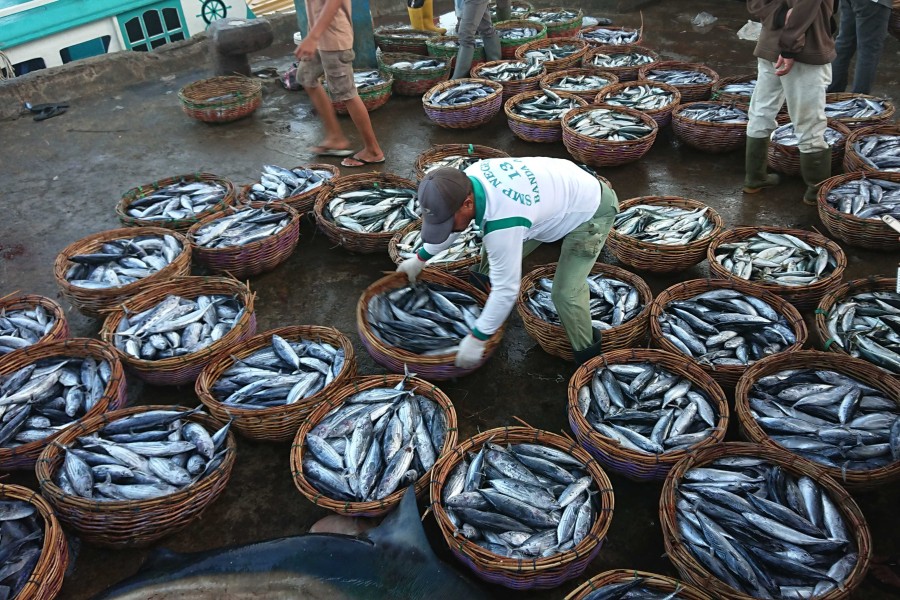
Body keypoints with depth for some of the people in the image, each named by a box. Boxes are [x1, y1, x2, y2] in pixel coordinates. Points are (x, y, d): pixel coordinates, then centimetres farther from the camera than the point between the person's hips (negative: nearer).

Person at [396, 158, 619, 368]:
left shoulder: (501, 224, -41)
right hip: (565, 187, 8)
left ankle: (587, 354, 4)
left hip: (592, 210, -8)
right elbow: (451, 221, 4)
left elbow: (506, 289, -32)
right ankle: (487, 278, 44)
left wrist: (476, 339, -21)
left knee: (566, 292, -18)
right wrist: (420, 259, 15)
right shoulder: (468, 178, -17)